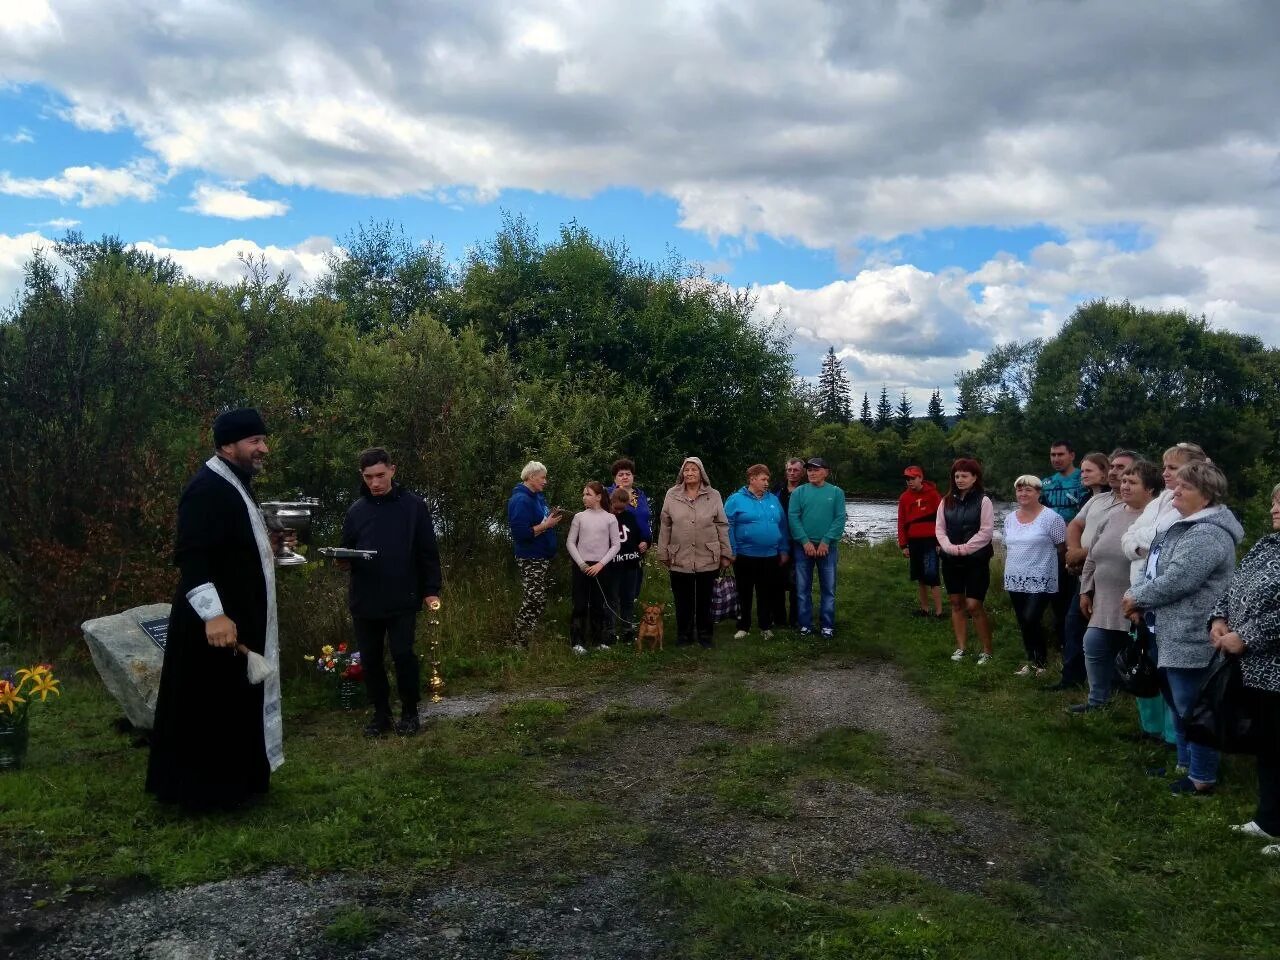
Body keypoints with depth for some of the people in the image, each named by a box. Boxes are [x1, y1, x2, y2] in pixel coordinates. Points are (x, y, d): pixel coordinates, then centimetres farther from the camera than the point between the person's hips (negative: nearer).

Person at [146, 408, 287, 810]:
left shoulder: (234, 485, 13)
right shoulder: (207, 489, -19)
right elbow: (191, 556, -28)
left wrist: (267, 544, 11)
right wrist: (213, 613, -36)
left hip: (240, 616, 11)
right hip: (216, 621, -10)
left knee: (235, 702, 18)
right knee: (211, 706, 0)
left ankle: (233, 778, 30)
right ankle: (203, 787, 12)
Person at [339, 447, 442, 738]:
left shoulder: (413, 505, -1)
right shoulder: (356, 510, 8)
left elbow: (428, 552, 0)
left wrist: (431, 590, -4)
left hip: (403, 599, -4)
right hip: (364, 600, 4)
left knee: (402, 654, -4)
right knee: (370, 659, 8)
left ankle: (409, 713, 15)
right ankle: (381, 714, 23)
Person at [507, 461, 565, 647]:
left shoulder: (538, 496, 11)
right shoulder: (521, 500, -19)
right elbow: (521, 533, -26)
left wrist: (552, 517, 5)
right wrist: (546, 525, -22)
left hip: (543, 557, 10)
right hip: (530, 559, -10)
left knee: (536, 601, 15)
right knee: (535, 601, -10)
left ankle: (525, 637, 24)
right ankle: (519, 642, -1)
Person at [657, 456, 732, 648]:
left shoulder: (713, 495, 2)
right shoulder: (672, 495, 2)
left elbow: (722, 526, 3)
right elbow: (665, 527, 4)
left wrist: (725, 553, 1)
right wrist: (663, 554, 3)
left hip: (707, 558, 0)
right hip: (680, 558, 0)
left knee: (705, 601, 11)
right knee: (683, 601, 8)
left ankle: (704, 636, 24)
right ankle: (684, 636, 22)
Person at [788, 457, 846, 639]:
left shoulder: (836, 492, 2)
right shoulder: (799, 492, 2)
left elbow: (840, 519, -5)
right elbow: (793, 518, -5)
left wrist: (826, 542, -13)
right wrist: (805, 542, -14)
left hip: (828, 547, 0)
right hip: (803, 547, 0)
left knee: (828, 588, 6)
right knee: (803, 588, 5)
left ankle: (828, 625, 15)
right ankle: (805, 624, 15)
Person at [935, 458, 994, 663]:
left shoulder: (983, 501, -6)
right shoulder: (947, 501, 8)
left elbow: (985, 532, -12)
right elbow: (939, 528, 5)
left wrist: (964, 548, -16)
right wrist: (950, 548, -11)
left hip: (976, 561, -5)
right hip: (951, 560, 5)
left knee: (974, 606, -7)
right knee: (956, 603, 10)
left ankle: (987, 650, 7)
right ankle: (960, 648, 19)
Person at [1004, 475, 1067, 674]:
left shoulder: (1050, 517, -9)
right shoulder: (1010, 518, 11)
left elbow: (1062, 548, -5)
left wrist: (1045, 561, 1)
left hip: (1040, 582, -6)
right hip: (1015, 581, 6)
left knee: (1031, 620, -14)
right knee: (1023, 623, 10)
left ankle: (1040, 661, 5)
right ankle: (1032, 661, 23)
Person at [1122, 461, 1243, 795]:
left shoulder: (1207, 534, -21)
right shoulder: (1185, 525, 14)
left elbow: (1176, 580, -26)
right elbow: (1157, 569, 20)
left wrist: (1136, 596, -11)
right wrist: (1140, 599, 4)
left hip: (1191, 640, -11)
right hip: (1172, 636, 11)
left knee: (1192, 709, 1)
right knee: (1178, 705, 21)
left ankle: (1202, 778, 14)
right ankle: (1185, 764, 35)